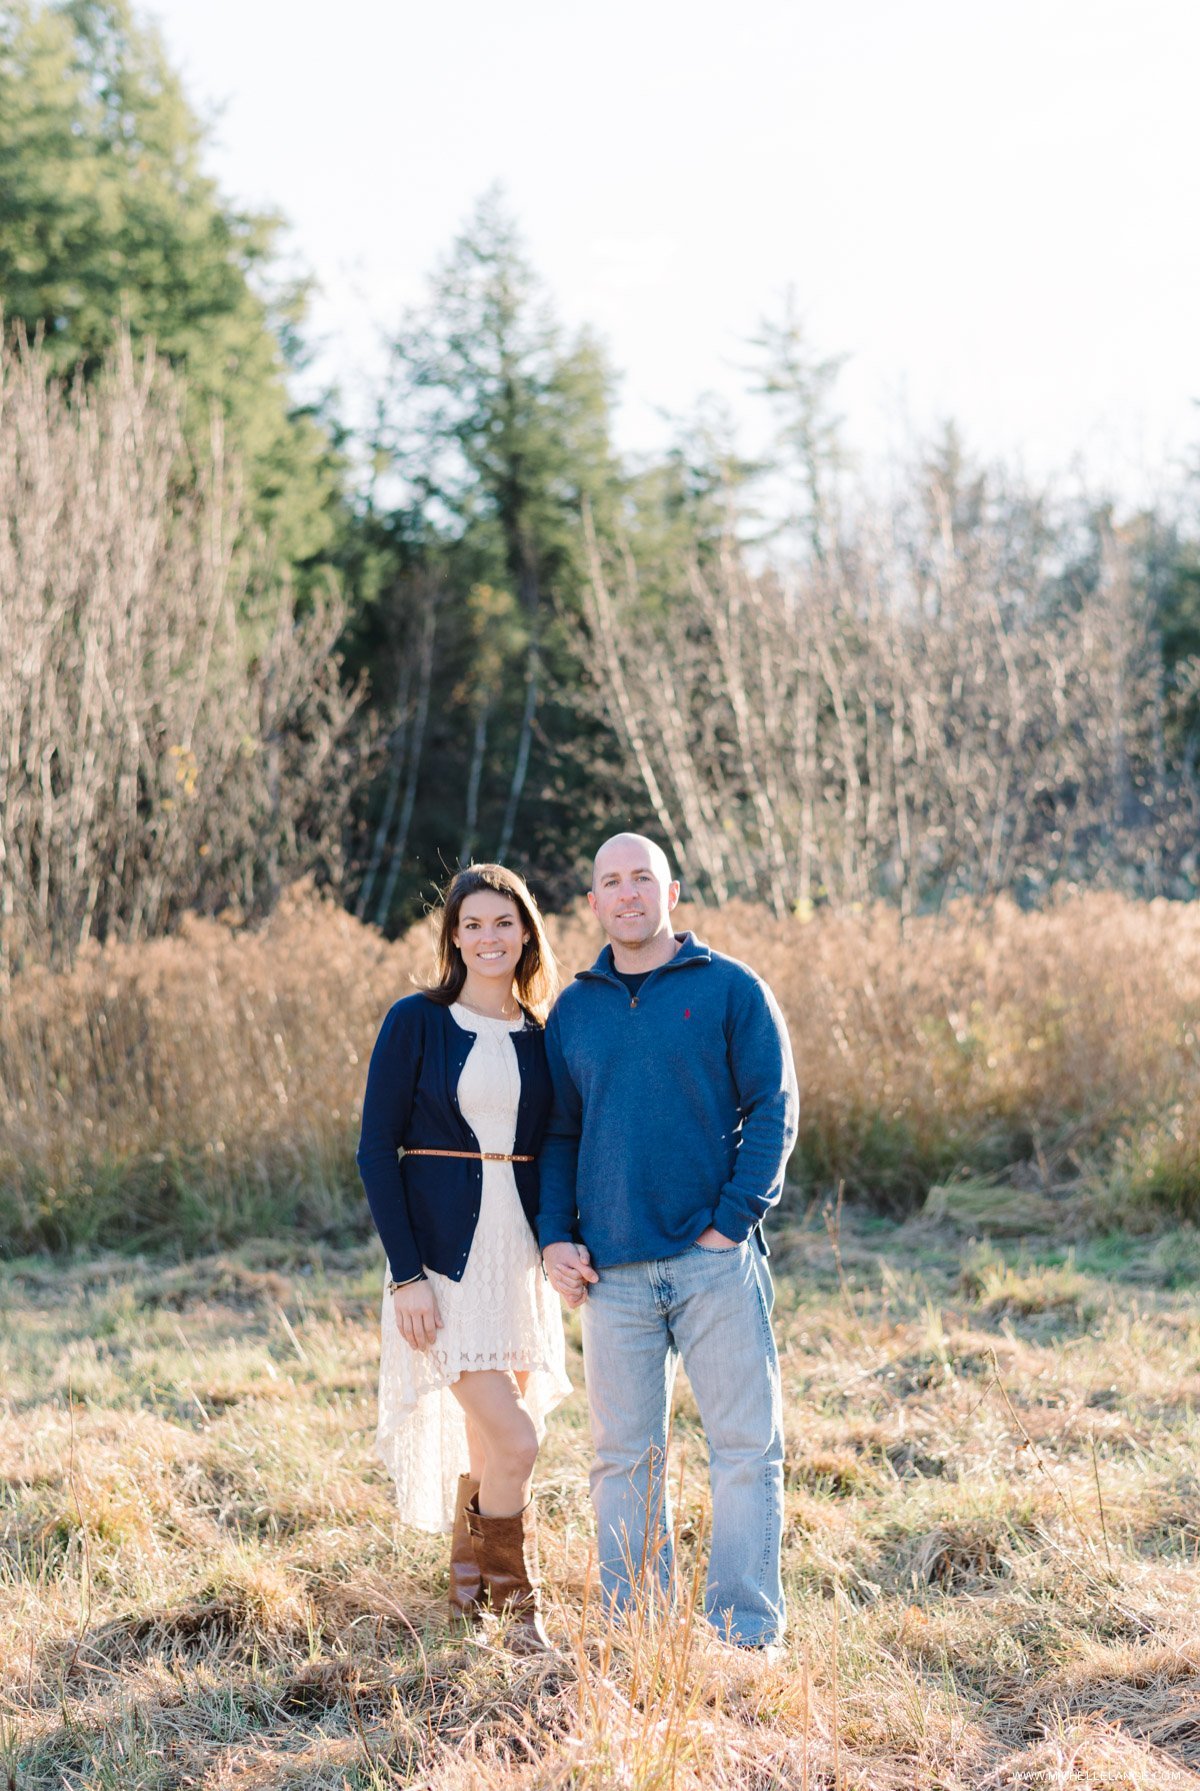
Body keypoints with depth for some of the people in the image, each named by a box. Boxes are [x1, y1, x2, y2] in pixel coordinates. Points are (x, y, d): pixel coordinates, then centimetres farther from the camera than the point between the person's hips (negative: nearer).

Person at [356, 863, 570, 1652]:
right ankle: (518, 1606, 6)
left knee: (490, 1442, 10)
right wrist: (407, 1275, -12)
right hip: (445, 1257, -5)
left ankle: (468, 1588, 30)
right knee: (515, 1439, -13)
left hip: (520, 1258, 5)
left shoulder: (542, 1036, 9)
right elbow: (376, 1150, -7)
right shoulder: (417, 1022, -5)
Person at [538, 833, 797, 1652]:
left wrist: (735, 1220, -11)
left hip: (716, 1260, -3)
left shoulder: (731, 990, 2)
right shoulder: (574, 1010, 12)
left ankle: (746, 1633, 5)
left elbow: (773, 1111, -1)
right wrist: (553, 1237, 3)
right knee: (626, 1457, 6)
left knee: (748, 1446, -2)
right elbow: (558, 1137, 16)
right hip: (612, 1269, 3)